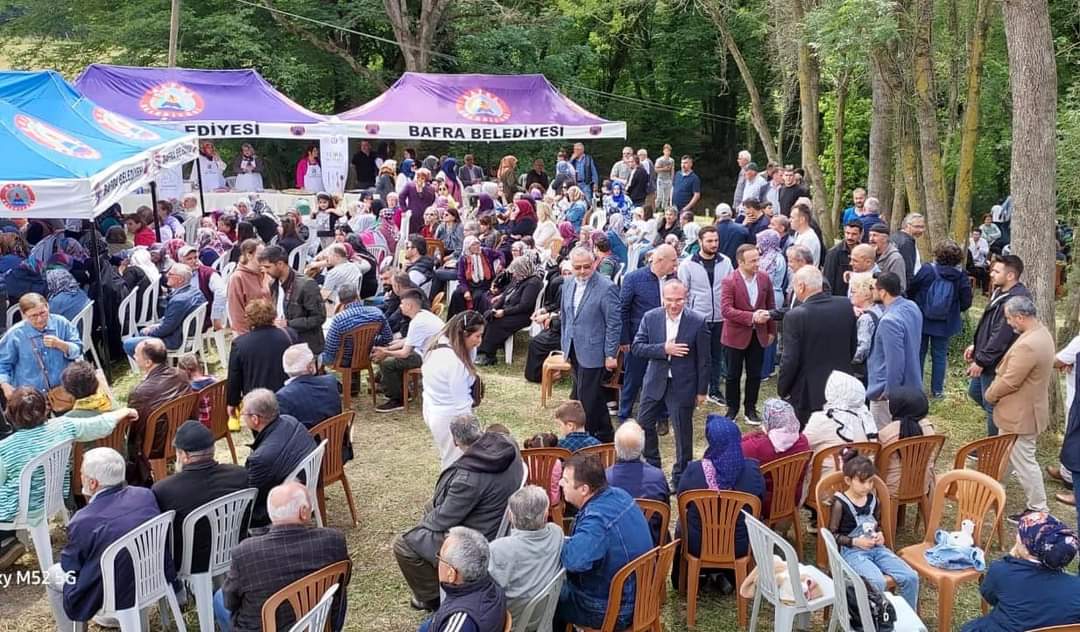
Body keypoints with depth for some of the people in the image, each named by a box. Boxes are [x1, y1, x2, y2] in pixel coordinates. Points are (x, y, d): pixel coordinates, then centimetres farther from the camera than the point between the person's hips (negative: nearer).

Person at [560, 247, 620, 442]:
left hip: (593, 352, -7)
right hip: (574, 351, 7)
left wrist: (611, 354, -14)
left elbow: (613, 324, -13)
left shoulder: (606, 288, -14)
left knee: (586, 398, -5)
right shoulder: (568, 286, 8)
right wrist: (564, 346, 15)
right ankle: (605, 434, 31)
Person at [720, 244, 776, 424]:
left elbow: (771, 305, 9)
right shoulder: (729, 281, -15)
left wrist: (772, 330, 10)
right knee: (733, 375, 9)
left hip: (759, 335, 4)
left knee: (755, 375, 10)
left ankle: (750, 408, 24)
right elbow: (726, 310, -22)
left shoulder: (764, 278, -1)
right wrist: (751, 317, -28)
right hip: (736, 335, -3)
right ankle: (732, 408, 25)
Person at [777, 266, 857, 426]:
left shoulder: (795, 316, -19)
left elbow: (790, 360, -16)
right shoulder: (846, 306, -3)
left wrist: (782, 390, -2)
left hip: (805, 395, -5)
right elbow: (852, 346, 8)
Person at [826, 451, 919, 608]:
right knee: (878, 581, -31)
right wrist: (856, 541, -17)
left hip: (876, 548, 6)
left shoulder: (873, 499, 7)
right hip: (852, 551, -6)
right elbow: (832, 535, -7)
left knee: (911, 577, -11)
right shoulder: (840, 503, -11)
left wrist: (880, 535, 2)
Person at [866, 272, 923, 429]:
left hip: (889, 391, -9)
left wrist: (888, 393, -16)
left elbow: (895, 361, -27)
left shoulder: (889, 321, -28)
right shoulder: (912, 307, 0)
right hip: (911, 385, 9)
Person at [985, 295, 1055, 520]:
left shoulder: (1028, 345, -32)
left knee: (1023, 462, 3)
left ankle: (1038, 510, 15)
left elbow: (1009, 382, -25)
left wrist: (990, 394, -7)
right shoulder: (1041, 332, 2)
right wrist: (994, 390, 8)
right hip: (1023, 408, 10)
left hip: (1020, 414, -10)